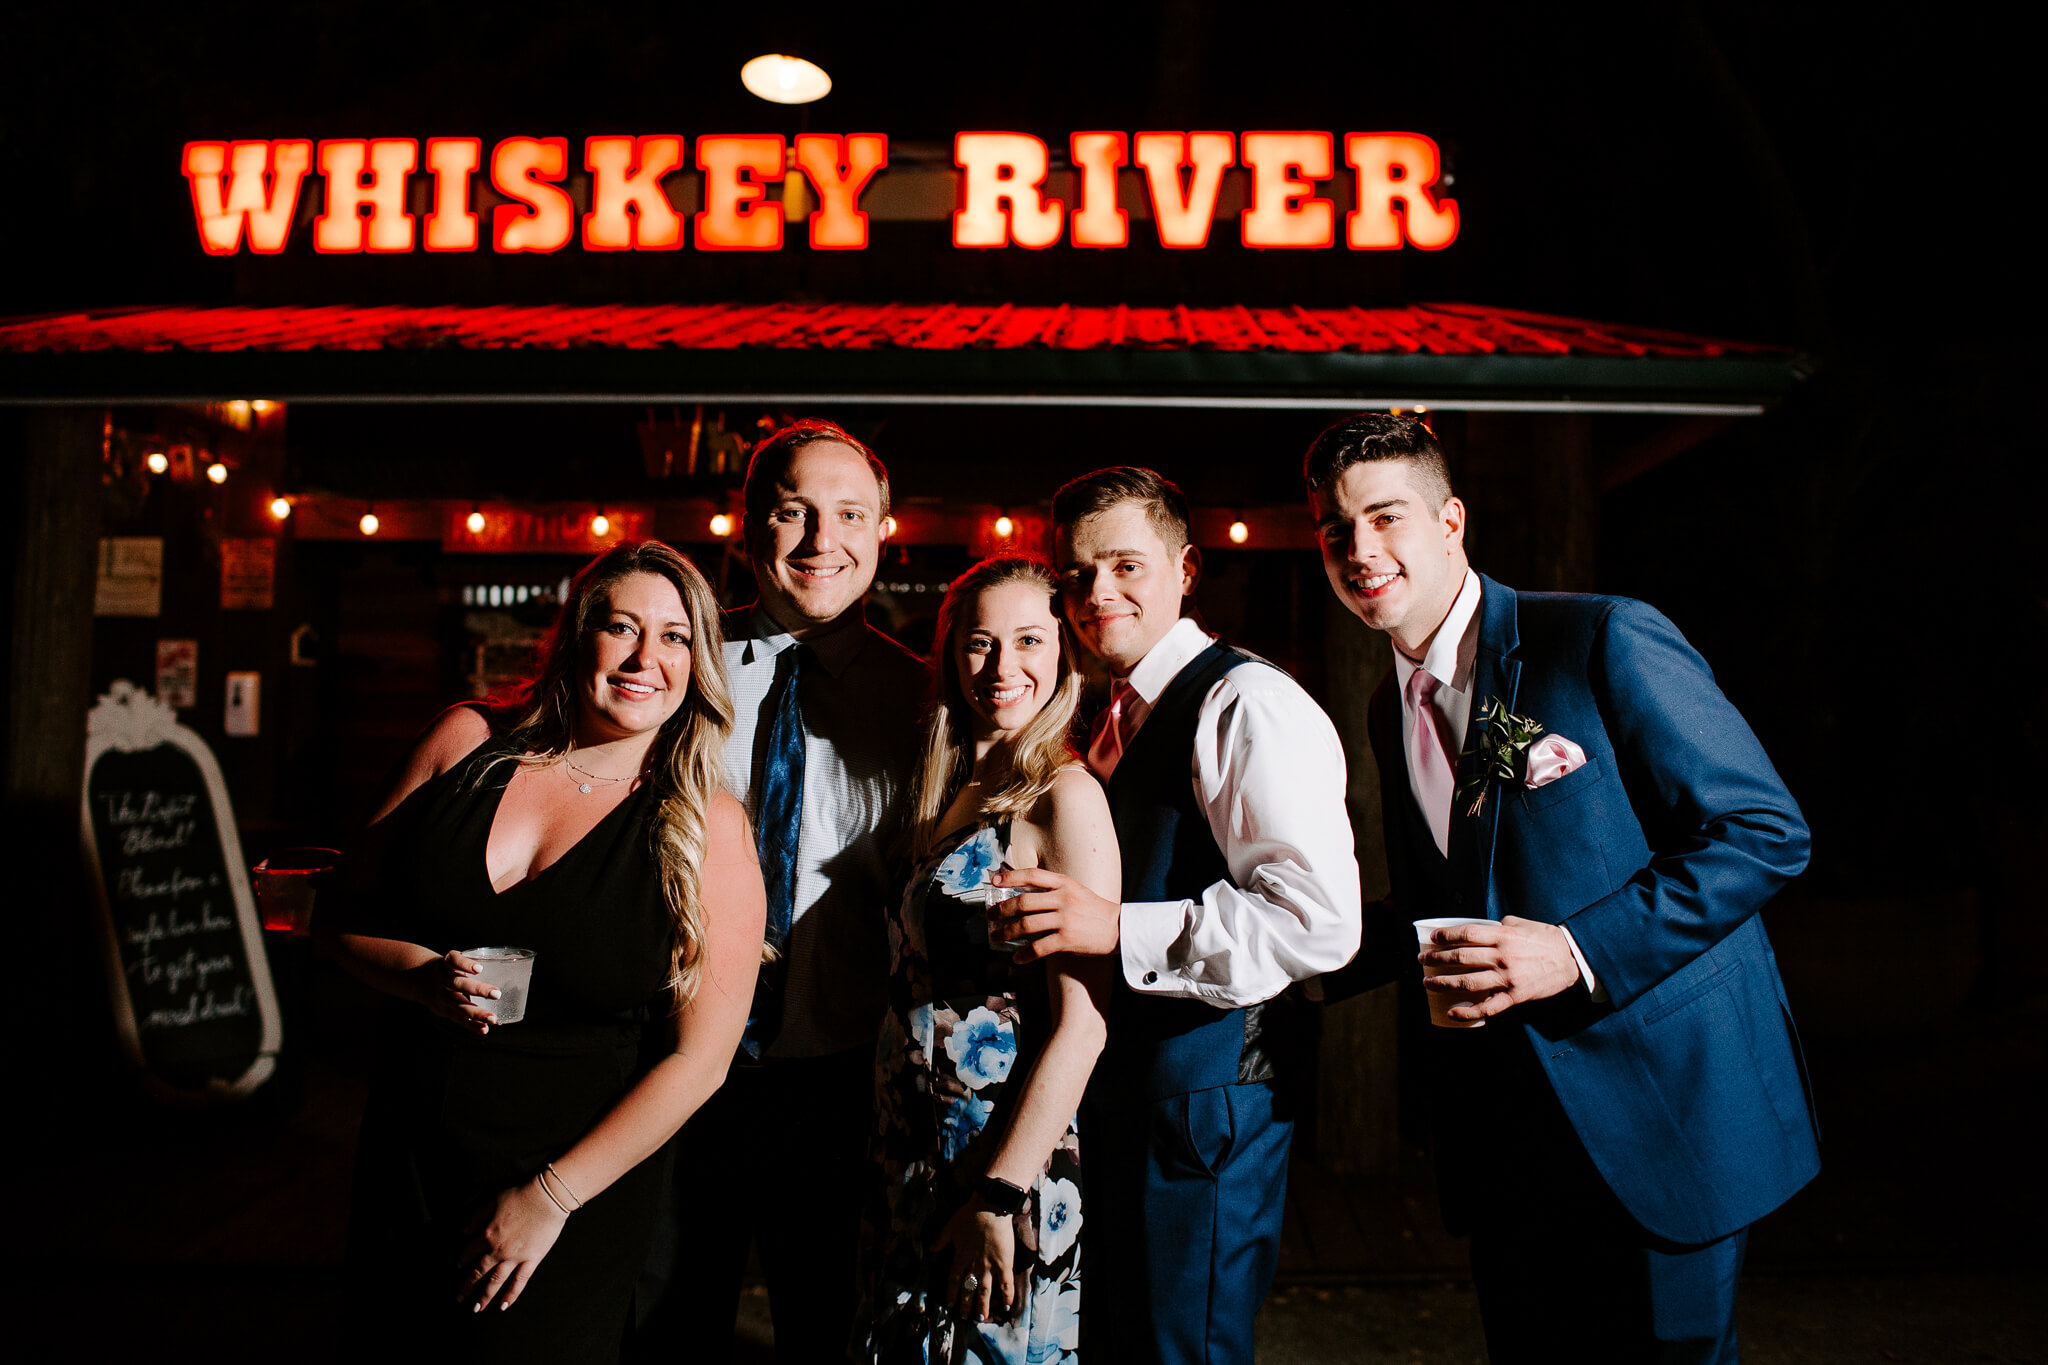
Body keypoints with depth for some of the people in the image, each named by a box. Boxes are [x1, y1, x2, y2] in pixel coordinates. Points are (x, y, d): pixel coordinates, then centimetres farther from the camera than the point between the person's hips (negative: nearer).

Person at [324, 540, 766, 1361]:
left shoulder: (709, 831, -13)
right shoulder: (468, 740, -3)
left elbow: (699, 1057, -13)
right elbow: (347, 913, 4)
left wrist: (551, 1197, -12)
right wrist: (420, 974, -16)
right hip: (402, 1163, 4)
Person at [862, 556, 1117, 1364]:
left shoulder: (1066, 796, -15)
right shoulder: (956, 792, 8)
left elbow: (1082, 1023, -19)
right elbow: (920, 987, 10)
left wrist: (1001, 1195, -18)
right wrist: (897, 1166, 8)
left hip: (1006, 1167, -7)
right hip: (922, 1167, 7)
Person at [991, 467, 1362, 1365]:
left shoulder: (1247, 704, -16)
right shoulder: (1119, 723, 12)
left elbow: (1320, 920, -26)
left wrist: (1119, 928, -27)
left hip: (1204, 1098, -9)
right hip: (1119, 1091, 9)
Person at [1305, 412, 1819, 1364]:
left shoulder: (1604, 641, -13)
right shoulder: (1391, 712, 8)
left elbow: (1766, 831, -15)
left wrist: (1579, 952, -23)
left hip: (1657, 1109, -6)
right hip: (1504, 1133, 6)